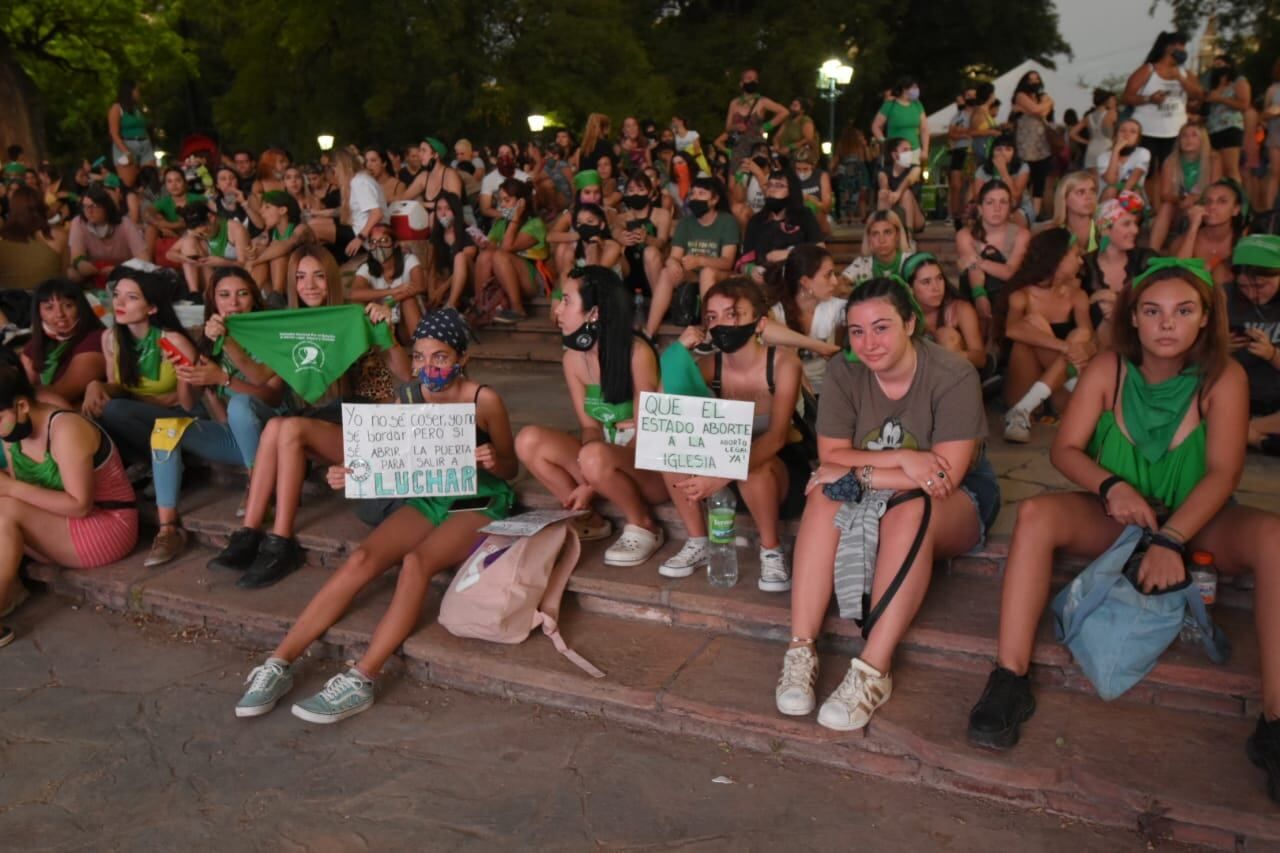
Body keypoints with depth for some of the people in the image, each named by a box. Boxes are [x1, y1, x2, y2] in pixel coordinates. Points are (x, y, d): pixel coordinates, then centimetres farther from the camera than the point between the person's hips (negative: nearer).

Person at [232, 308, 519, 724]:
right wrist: (352, 474, -12)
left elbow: (511, 467, 1)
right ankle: (280, 663, -16)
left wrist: (494, 461, -23)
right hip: (425, 501, 4)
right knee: (360, 559, -20)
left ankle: (360, 681, -32)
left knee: (416, 562, -32)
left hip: (479, 506, -4)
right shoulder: (410, 397, 3)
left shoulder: (484, 400, -9)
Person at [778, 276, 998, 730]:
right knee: (825, 496, -29)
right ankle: (801, 651, -31)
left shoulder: (953, 376, -20)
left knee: (909, 512, -37)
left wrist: (859, 472, -27)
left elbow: (947, 476, -26)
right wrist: (901, 460, -27)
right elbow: (831, 456, -13)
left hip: (957, 502, -3)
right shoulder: (843, 372, -9)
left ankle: (874, 670, -35)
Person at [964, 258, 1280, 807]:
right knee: (1036, 514, -28)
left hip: (1196, 521, 0)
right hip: (1115, 517, 1)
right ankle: (1009, 682, -30)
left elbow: (1223, 472, -17)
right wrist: (1111, 486, -28)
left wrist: (1171, 541, -30)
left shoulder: (1223, 378, -9)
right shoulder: (1108, 371, -6)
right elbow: (1065, 449, -7)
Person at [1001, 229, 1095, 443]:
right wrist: (1065, 347, -35)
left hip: (1062, 393, 3)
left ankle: (1022, 411, -35)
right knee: (1033, 321, -21)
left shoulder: (1077, 295, 8)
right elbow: (1012, 330, -26)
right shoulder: (1022, 295, -4)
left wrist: (1085, 347, -33)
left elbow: (1087, 334, -10)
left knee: (1081, 336, -25)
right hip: (1023, 384, -3)